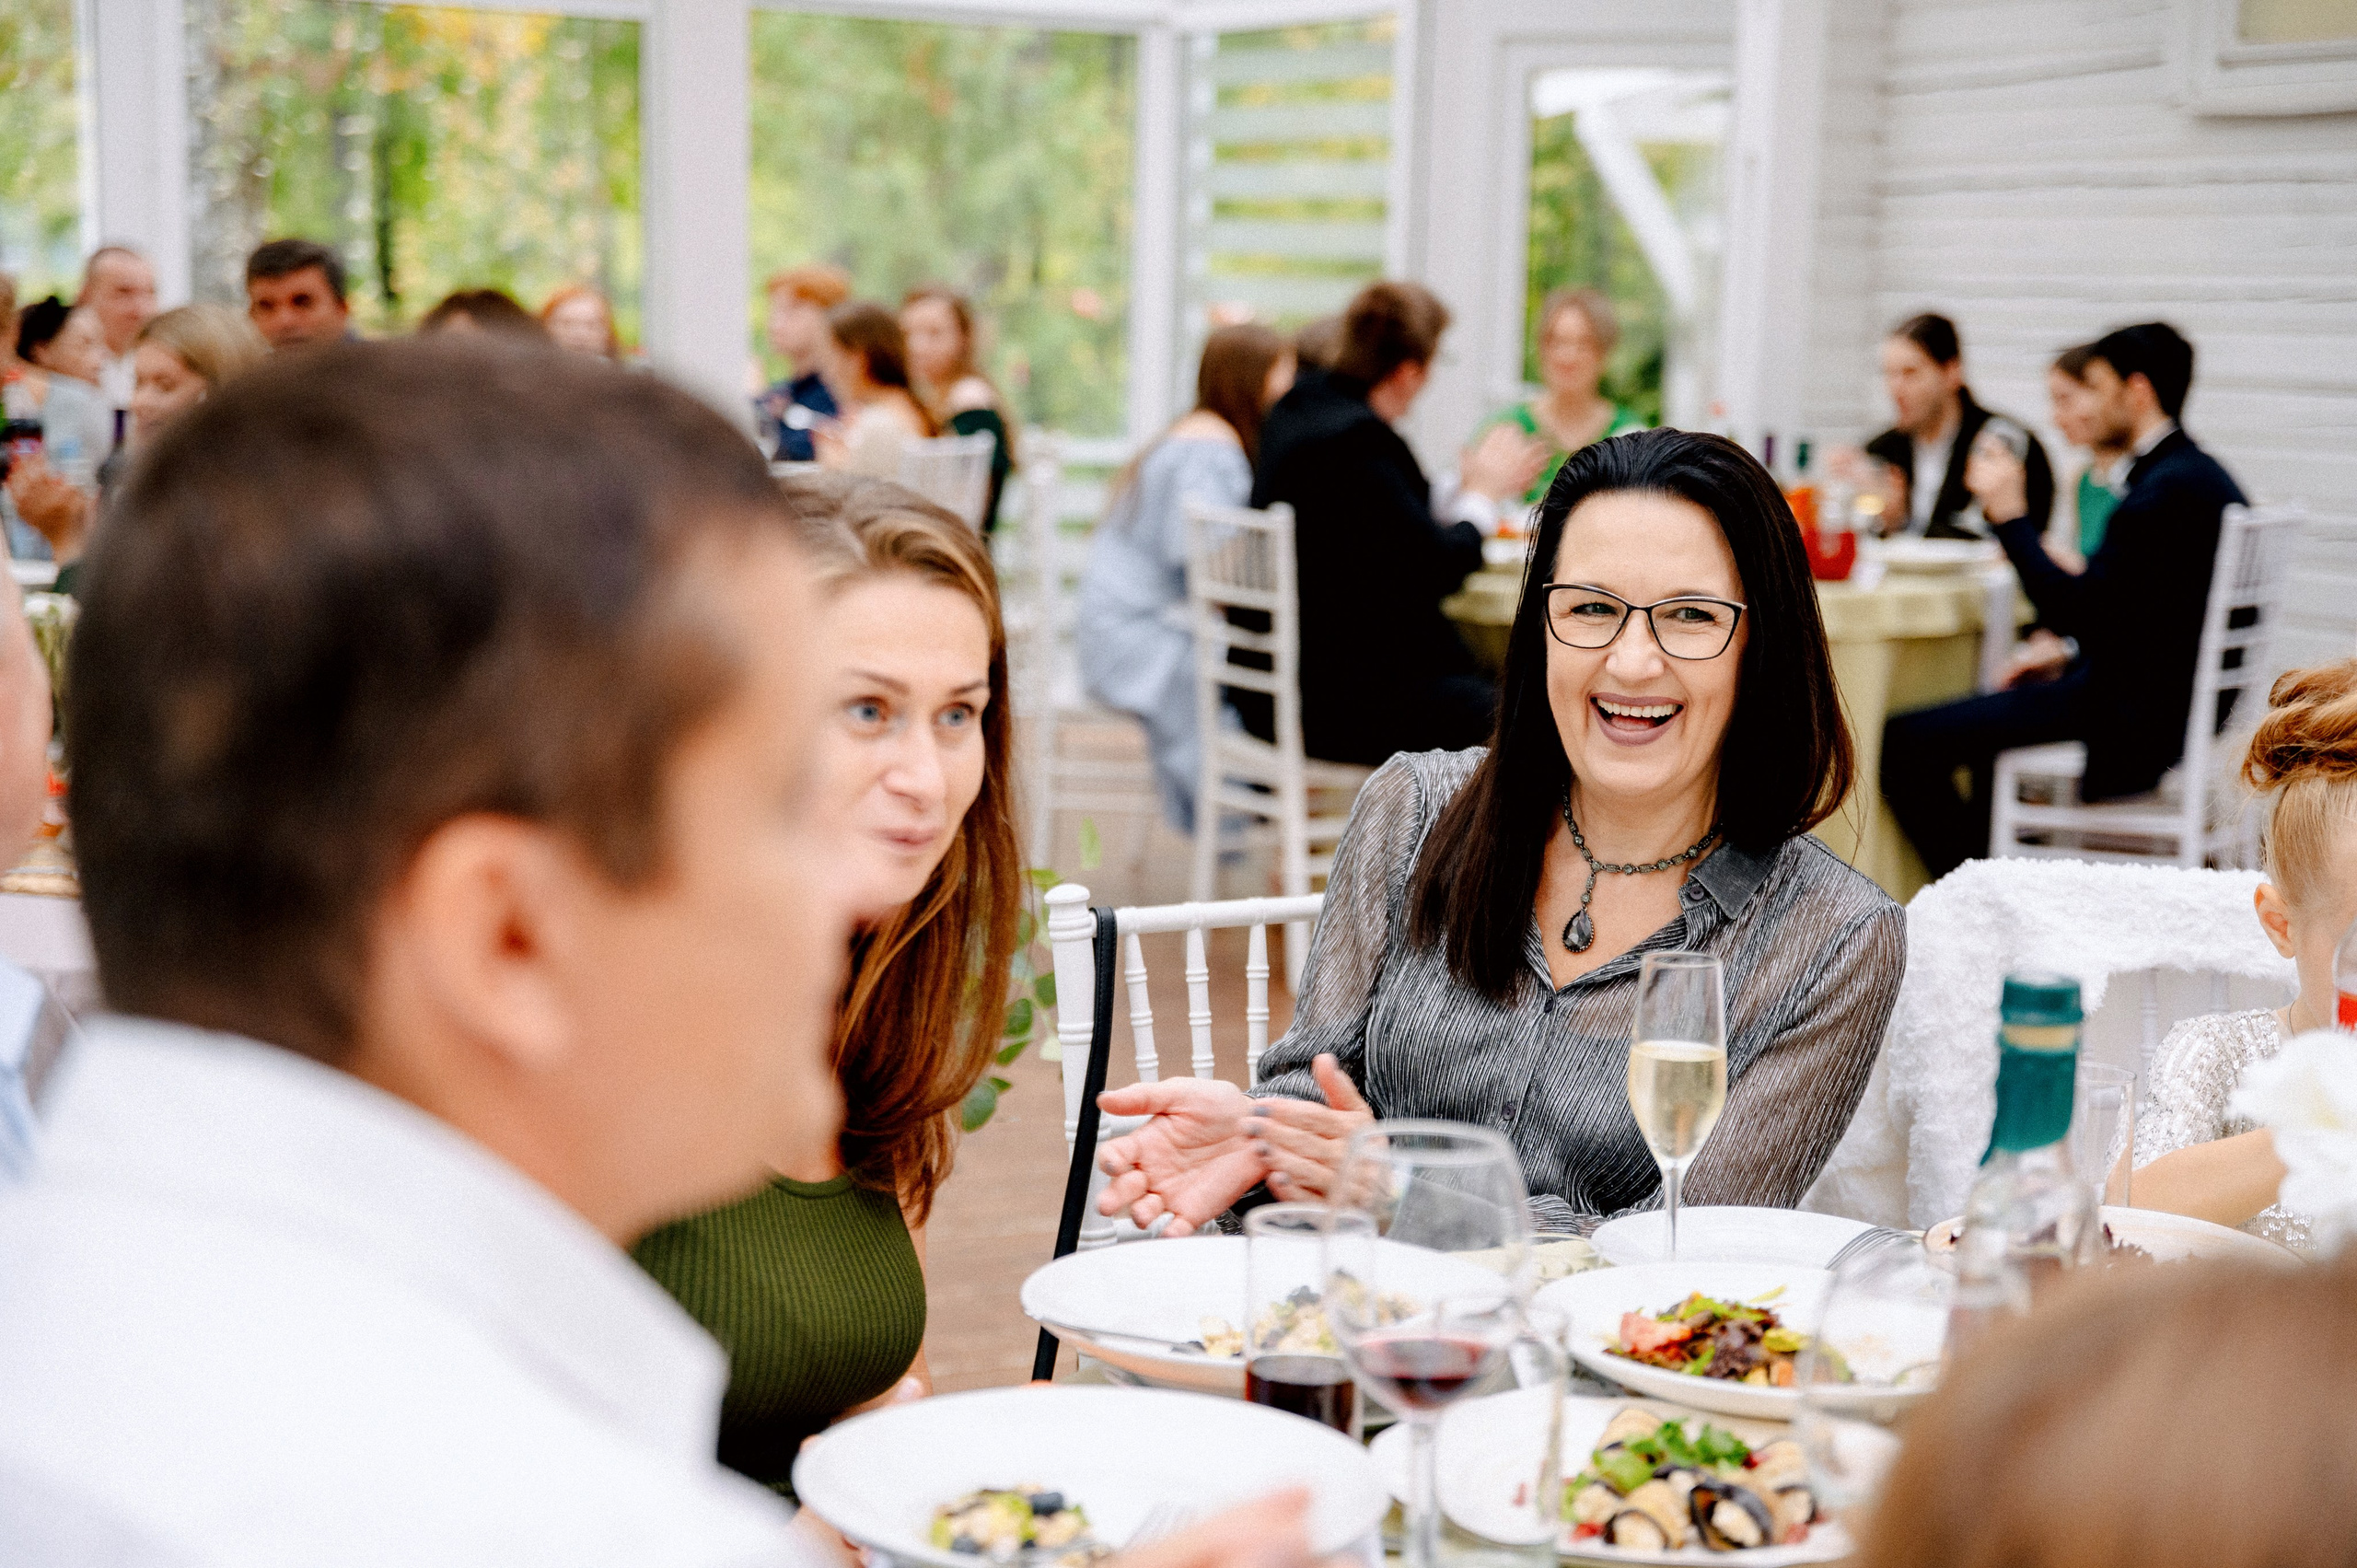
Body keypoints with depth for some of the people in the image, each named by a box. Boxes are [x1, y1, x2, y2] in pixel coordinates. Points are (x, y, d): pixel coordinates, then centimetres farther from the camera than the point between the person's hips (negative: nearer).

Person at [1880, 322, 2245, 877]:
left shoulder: (2166, 489, -20)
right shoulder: (2200, 474, 12)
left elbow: (2074, 613, -22)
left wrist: (2011, 515, -14)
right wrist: (2066, 661, 12)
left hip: (2132, 725, -11)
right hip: (2173, 703, 11)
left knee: (1905, 741, -12)